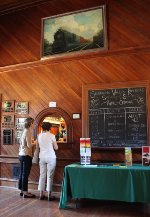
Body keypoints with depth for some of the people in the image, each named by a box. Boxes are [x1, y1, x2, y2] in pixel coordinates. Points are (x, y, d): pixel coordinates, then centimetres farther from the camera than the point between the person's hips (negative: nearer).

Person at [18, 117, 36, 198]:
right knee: (25, 174, -2)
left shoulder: (24, 131, 12)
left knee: (22, 173, 13)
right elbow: (29, 145, -17)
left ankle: (22, 190, 22)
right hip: (26, 155, -9)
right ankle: (25, 192, 5)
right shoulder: (28, 132, -14)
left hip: (21, 154, 9)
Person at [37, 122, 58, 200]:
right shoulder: (51, 136, -8)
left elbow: (39, 146, 14)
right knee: (50, 176, 2)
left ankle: (41, 194, 15)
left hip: (42, 157, 4)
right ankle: (49, 195, 7)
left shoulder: (39, 136, 4)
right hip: (51, 157, -4)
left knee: (42, 175, 10)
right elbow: (56, 148, -3)